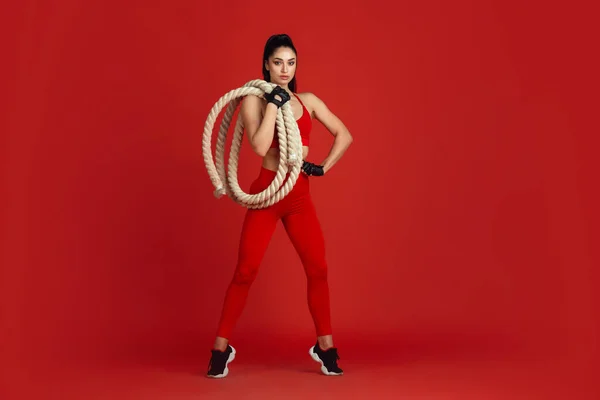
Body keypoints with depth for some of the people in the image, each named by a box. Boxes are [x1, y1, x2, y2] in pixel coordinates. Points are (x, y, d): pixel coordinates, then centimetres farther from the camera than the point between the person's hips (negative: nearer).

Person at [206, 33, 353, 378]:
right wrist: (273, 104, -15)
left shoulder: (308, 101, 9)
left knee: (318, 269, 0)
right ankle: (221, 347, 8)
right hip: (266, 193, -3)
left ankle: (325, 347, 14)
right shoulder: (254, 101, -2)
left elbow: (345, 135, 12)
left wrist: (324, 167, 3)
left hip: (300, 195, 4)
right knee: (246, 271, -4)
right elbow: (260, 147, -18)